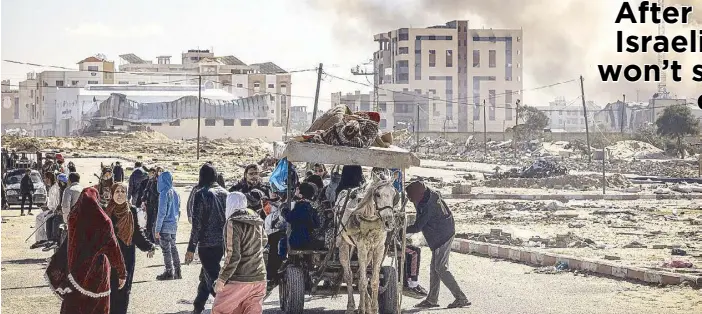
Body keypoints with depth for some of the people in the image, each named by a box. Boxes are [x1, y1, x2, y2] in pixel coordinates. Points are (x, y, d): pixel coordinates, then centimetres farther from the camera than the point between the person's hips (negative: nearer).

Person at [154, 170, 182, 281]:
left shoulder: (164, 194, -16)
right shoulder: (175, 193, 6)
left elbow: (161, 213, -17)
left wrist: (157, 229, -13)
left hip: (165, 226, -8)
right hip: (174, 226, 8)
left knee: (166, 250, 1)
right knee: (173, 248, 15)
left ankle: (169, 272, 5)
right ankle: (177, 272, 19)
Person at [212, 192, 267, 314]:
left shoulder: (233, 223, -12)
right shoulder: (257, 221, 8)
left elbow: (233, 256, -18)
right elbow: (263, 242, 27)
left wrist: (221, 279, -13)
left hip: (239, 279, -6)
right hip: (259, 278, 6)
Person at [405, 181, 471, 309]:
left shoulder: (427, 207, -25)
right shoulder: (431, 194, -1)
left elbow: (417, 227, -18)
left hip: (442, 237, -10)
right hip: (446, 232, 10)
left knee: (441, 268, -8)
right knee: (434, 267, 12)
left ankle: (461, 298, -8)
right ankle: (432, 299, 17)